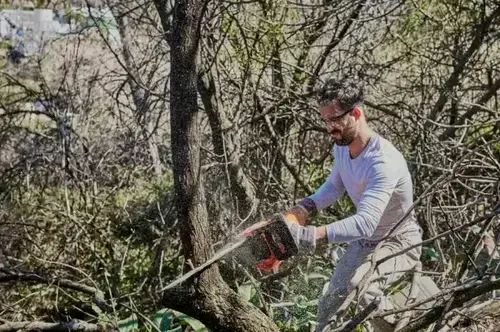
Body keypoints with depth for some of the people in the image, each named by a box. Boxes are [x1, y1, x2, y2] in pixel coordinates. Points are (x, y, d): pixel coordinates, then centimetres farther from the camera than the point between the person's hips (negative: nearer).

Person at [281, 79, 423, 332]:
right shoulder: (341, 148, -10)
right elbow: (334, 186, 8)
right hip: (364, 241, 8)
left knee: (365, 290, -34)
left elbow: (365, 223, -46)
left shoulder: (384, 161, -36)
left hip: (399, 243, -8)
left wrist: (310, 235, -56)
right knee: (331, 301, 15)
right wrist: (303, 209, -12)